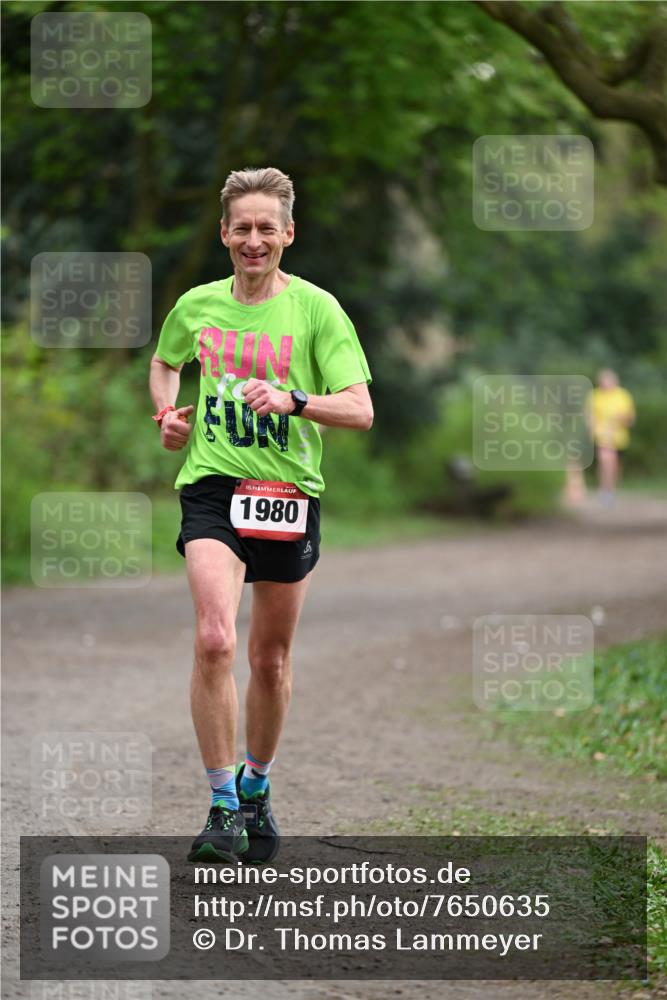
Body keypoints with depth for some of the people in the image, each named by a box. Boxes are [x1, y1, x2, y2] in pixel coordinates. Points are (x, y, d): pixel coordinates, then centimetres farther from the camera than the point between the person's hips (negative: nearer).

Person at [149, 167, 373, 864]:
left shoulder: (316, 309, -4)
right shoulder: (196, 307, 5)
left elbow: (361, 411, -9)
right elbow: (164, 362, 28)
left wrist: (293, 401, -25)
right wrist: (168, 413, 9)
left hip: (289, 494, 0)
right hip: (212, 487, 0)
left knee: (271, 659, 11)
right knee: (214, 639, -21)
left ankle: (256, 785, 35)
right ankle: (223, 808, -16)